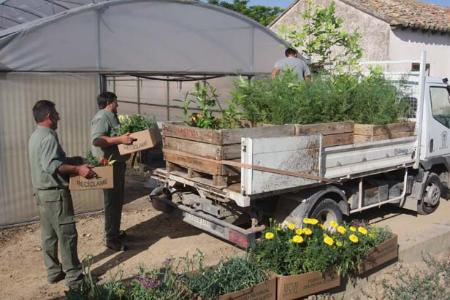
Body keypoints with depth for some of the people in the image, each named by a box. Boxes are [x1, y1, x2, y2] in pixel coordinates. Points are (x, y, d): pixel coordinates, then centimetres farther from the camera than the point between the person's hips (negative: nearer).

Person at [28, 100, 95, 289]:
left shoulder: (36, 136, 13)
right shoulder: (49, 137, -19)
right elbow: (51, 166, -30)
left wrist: (73, 160, 20)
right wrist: (78, 169, -31)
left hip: (42, 192, 10)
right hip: (55, 193, -10)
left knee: (48, 234, 14)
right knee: (67, 235, -3)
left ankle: (54, 272, 24)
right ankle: (74, 277, 4)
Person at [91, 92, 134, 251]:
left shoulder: (111, 116, 17)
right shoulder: (101, 117, -15)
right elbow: (96, 140, -29)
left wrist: (127, 138, 21)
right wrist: (120, 139, -32)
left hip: (117, 163, 10)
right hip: (109, 165, -10)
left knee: (117, 200, 18)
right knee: (112, 202, -5)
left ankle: (115, 232, 31)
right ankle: (111, 239, 4)